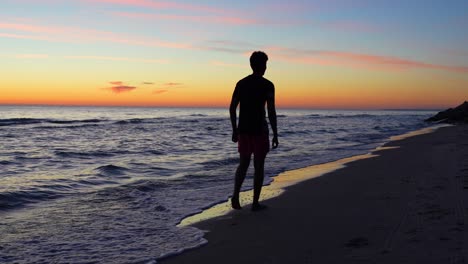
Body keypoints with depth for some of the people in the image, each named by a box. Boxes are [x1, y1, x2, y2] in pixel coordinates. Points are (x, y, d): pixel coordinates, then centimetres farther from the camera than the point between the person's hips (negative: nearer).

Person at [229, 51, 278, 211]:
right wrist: (275, 134, -7)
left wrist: (235, 130, 14)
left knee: (243, 164, 15)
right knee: (259, 166, 4)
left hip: (243, 130, 5)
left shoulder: (241, 83, 8)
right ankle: (255, 203, 8)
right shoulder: (267, 85, -7)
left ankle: (235, 196, -2)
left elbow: (232, 108, 7)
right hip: (259, 131, -5)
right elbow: (271, 112, -13)